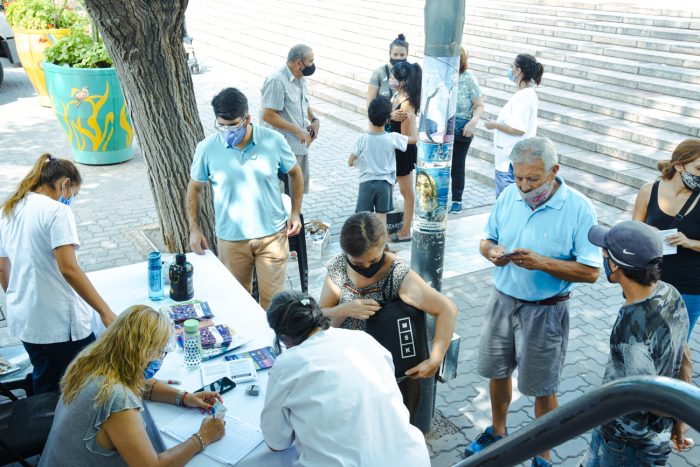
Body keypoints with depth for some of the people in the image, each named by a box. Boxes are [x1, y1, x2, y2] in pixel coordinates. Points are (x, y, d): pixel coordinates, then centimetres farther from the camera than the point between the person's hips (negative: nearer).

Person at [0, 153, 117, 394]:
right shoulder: (57, 211, -15)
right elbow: (69, 269, -25)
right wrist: (105, 312, -24)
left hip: (23, 321, 8)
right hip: (61, 322, -8)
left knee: (44, 387, 22)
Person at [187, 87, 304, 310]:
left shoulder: (273, 141, -10)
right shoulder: (207, 148, -9)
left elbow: (295, 173, 7)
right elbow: (194, 188, 5)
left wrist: (295, 212, 1)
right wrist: (194, 229, -1)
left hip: (272, 234, 0)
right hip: (231, 239, 1)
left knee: (272, 299, 8)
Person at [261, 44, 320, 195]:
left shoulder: (300, 79, 10)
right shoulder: (277, 81, -18)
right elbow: (267, 115, -22)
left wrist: (314, 119, 3)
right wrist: (297, 130, -22)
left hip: (301, 146, 9)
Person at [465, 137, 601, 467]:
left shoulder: (579, 209, -18)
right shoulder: (508, 196, -5)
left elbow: (590, 272, -18)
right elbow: (486, 239, 7)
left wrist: (541, 262, -30)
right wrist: (492, 251, -17)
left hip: (545, 311, -4)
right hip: (502, 300, 5)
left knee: (541, 388, 10)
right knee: (497, 371, 21)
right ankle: (497, 430, 47)